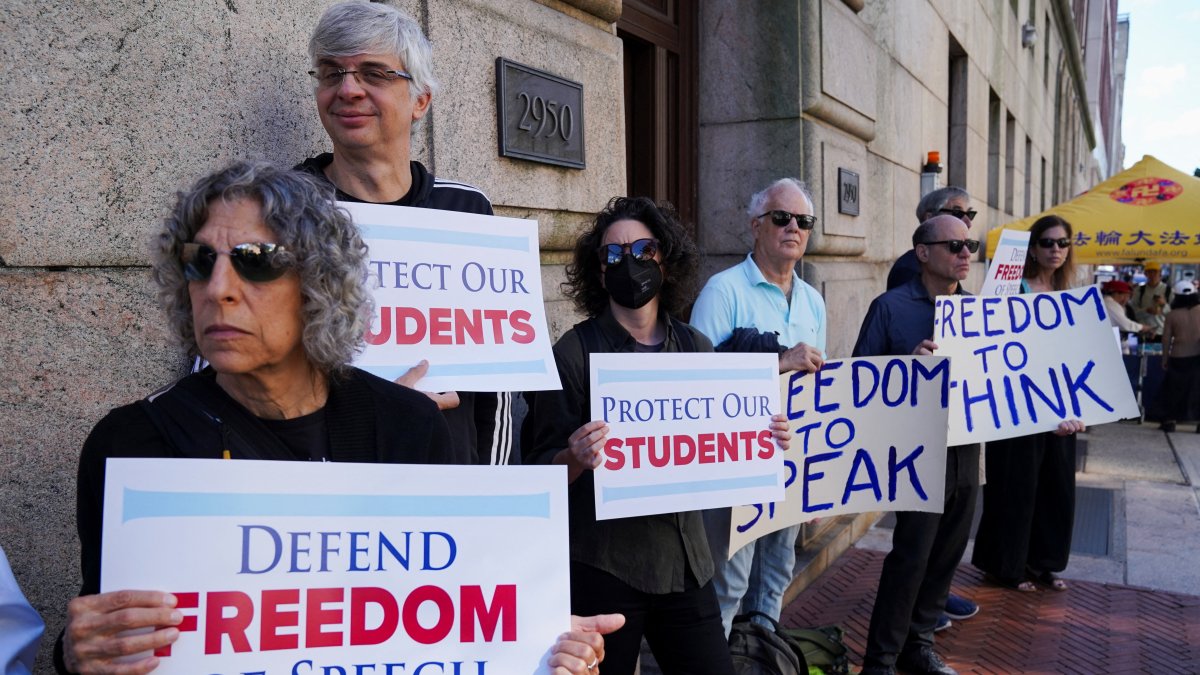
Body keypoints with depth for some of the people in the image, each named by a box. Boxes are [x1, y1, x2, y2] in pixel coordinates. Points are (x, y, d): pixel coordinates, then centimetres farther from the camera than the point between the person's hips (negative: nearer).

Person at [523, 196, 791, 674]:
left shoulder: (695, 347, 5)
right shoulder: (575, 351, -9)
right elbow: (542, 468, -8)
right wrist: (576, 459, -28)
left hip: (684, 557, 4)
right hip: (603, 564, -4)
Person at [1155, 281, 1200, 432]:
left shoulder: (1172, 315, -6)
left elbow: (1166, 339, -3)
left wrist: (1164, 359, 6)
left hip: (1178, 358, -1)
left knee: (1172, 389, 12)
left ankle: (1169, 421, 12)